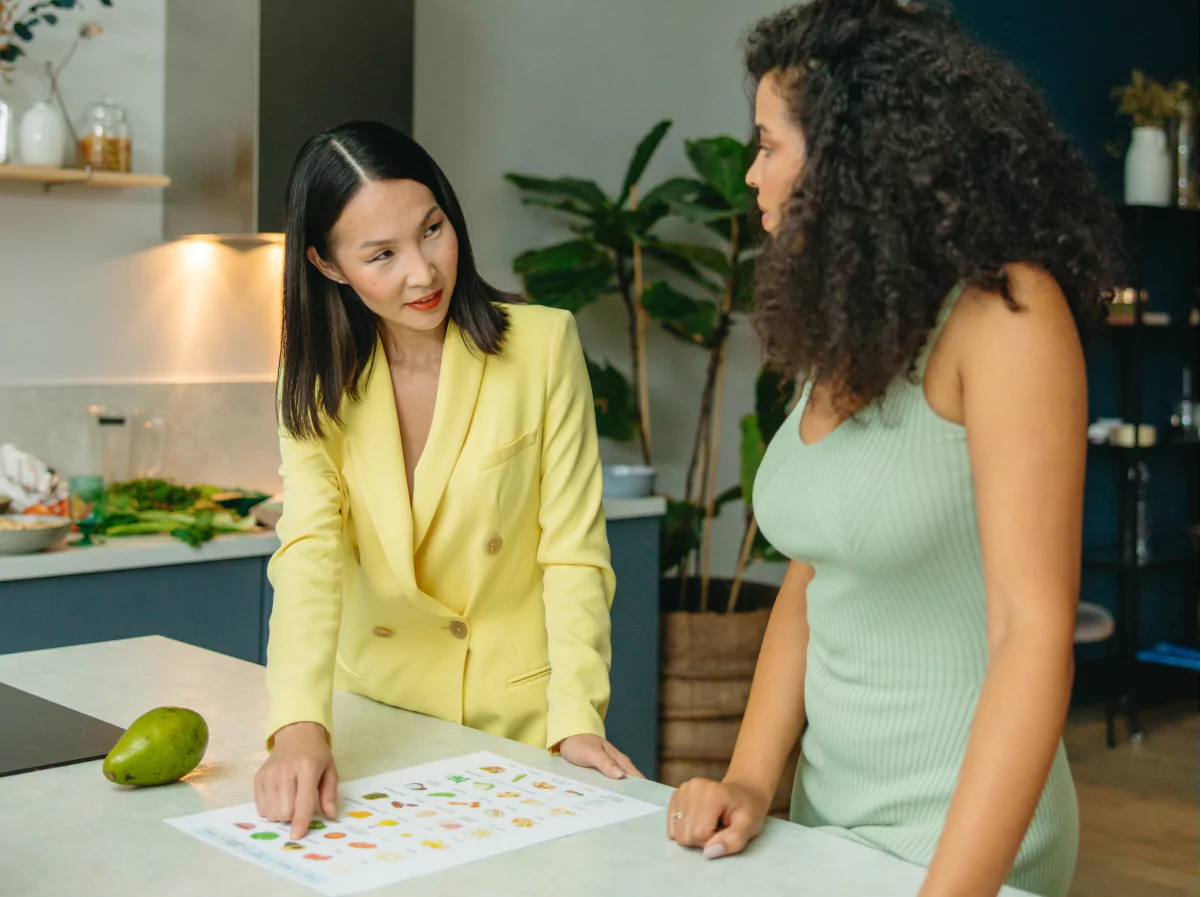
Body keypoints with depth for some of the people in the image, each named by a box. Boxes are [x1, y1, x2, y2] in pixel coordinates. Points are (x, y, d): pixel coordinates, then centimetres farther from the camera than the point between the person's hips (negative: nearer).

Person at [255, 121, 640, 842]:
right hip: (376, 710, 2)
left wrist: (577, 716, -23)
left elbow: (573, 547, -12)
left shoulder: (543, 343, -12)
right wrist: (300, 727, -32)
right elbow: (310, 551, -18)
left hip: (518, 715, -1)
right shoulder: (319, 380, -4)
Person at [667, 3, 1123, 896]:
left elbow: (1035, 632, -23)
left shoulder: (1004, 311, -18)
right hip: (827, 805, 7)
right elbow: (807, 583, 7)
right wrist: (750, 780, -4)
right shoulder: (848, 333, 3)